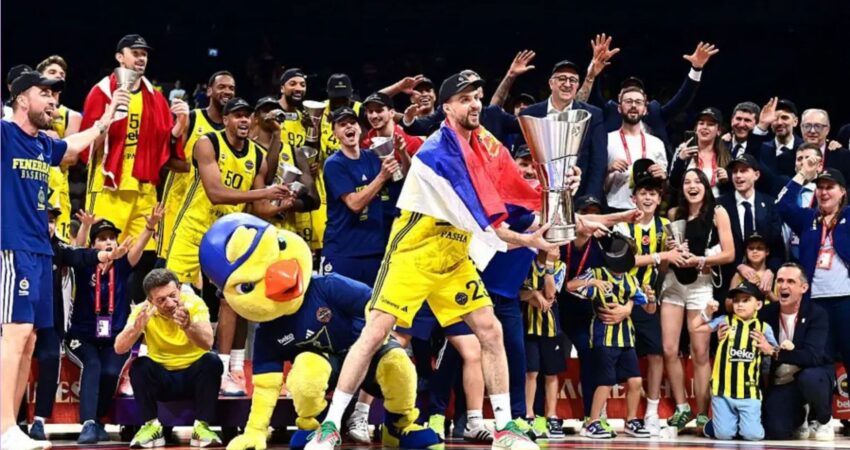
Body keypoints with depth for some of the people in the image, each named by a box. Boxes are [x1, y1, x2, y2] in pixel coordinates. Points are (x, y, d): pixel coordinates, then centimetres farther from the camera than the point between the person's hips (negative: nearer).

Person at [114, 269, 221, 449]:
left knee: (212, 361, -30)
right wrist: (137, 326, -42)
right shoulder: (143, 310, -13)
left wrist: (187, 326, -51)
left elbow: (207, 343, -32)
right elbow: (119, 348, -23)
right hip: (162, 377, 1)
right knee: (140, 365, -27)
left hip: (194, 375, -1)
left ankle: (201, 427, -24)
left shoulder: (194, 303, -16)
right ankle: (152, 426, -20)